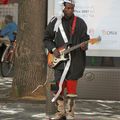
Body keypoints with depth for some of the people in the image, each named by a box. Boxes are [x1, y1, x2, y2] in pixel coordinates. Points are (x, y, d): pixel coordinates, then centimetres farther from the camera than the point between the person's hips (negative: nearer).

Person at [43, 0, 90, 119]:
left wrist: (84, 45, -17)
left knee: (71, 88, -1)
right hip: (59, 59, 2)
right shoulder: (55, 22, 5)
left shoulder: (80, 23, 2)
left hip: (75, 61, -2)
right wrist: (53, 49, -4)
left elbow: (85, 38, 5)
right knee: (58, 87, 4)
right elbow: (47, 38, 12)